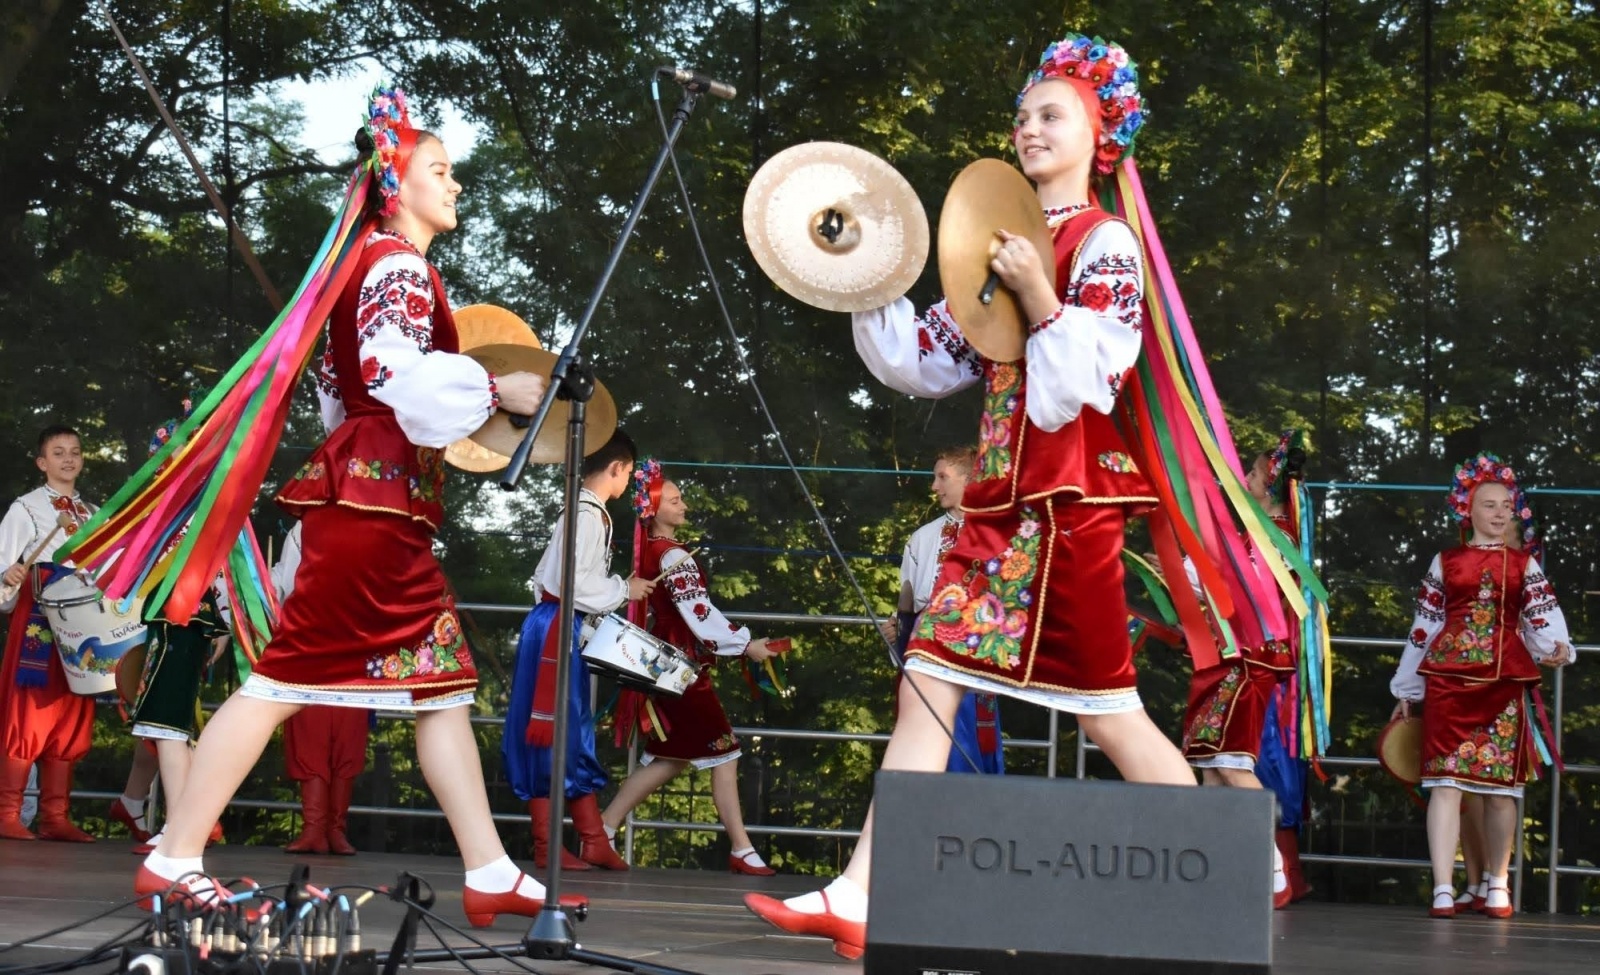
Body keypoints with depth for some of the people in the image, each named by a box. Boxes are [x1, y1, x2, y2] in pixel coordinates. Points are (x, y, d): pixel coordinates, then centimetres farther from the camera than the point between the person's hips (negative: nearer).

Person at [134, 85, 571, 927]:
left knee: (442, 680, 5)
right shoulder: (399, 263, -9)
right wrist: (493, 390, -18)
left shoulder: (381, 261, 21)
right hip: (372, 494, -10)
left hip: (379, 496, 10)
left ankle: (489, 873, 2)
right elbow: (394, 369, -24)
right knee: (291, 672, -9)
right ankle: (174, 859, -6)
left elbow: (340, 382, 23)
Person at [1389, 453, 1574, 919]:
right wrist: (1407, 689, 15)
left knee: (1501, 783, 3)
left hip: (1505, 681, 1)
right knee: (1446, 780, -8)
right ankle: (1443, 889, -11)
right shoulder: (1445, 562, 11)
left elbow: (1542, 615, 0)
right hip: (1448, 677, 0)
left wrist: (1555, 645, -22)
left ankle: (1497, 885, 17)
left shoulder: (1523, 564, 11)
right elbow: (1424, 626, 14)